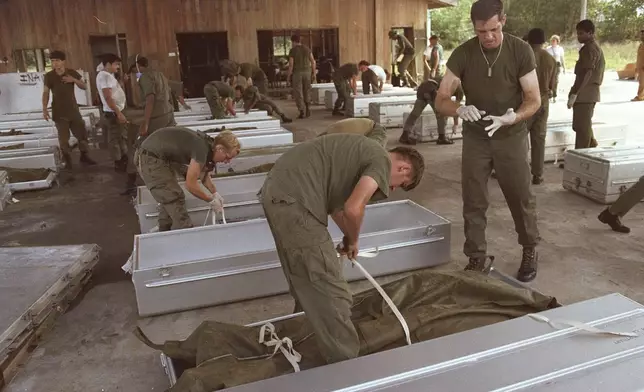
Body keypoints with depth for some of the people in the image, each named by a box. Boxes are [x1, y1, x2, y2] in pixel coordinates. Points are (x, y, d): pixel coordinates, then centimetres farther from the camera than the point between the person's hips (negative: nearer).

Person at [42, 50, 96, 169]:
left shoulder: (72, 73, 1)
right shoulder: (49, 76, -4)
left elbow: (84, 87, 2)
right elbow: (46, 93, -2)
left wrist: (74, 80, -17)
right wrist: (44, 109, -11)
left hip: (74, 110, 2)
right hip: (59, 113, -2)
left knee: (82, 133, 5)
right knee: (63, 138, -2)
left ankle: (84, 156, 19)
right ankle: (67, 161, 7)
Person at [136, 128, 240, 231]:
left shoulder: (208, 144, 1)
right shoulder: (202, 148, -27)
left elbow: (203, 173, 19)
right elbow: (191, 185, -22)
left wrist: (215, 193, 9)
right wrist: (211, 200, -9)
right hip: (150, 159, -10)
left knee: (169, 198, 18)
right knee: (175, 199, -10)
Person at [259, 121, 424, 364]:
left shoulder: (366, 148, 24)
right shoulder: (382, 160, -4)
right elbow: (353, 209, -18)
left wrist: (348, 239, 32)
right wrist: (353, 240, 3)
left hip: (278, 190, 11)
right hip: (294, 200, -11)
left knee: (307, 282, 28)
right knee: (331, 293, -2)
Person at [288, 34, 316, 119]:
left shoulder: (292, 50, -8)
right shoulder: (307, 48, 5)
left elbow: (291, 64, -13)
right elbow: (313, 61, 2)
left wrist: (288, 76, -3)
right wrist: (314, 73, 8)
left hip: (297, 73, -4)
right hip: (307, 72, 4)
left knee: (298, 93, 2)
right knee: (307, 92, 16)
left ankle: (302, 112, -4)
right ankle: (308, 110, 13)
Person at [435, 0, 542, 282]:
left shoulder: (521, 51, -12)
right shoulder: (462, 54, -10)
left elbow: (534, 100, -10)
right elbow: (440, 100, -12)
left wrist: (512, 117, -31)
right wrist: (460, 109, -34)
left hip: (511, 136, -1)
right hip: (475, 137, 1)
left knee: (521, 197, 6)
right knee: (473, 202, 4)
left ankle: (530, 251, 30)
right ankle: (476, 258, 18)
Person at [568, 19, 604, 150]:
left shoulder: (589, 49, -13)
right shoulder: (596, 48, 19)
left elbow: (586, 73, -21)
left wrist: (574, 93, -22)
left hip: (584, 94, -10)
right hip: (591, 93, 10)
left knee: (581, 127, -6)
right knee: (584, 126, 18)